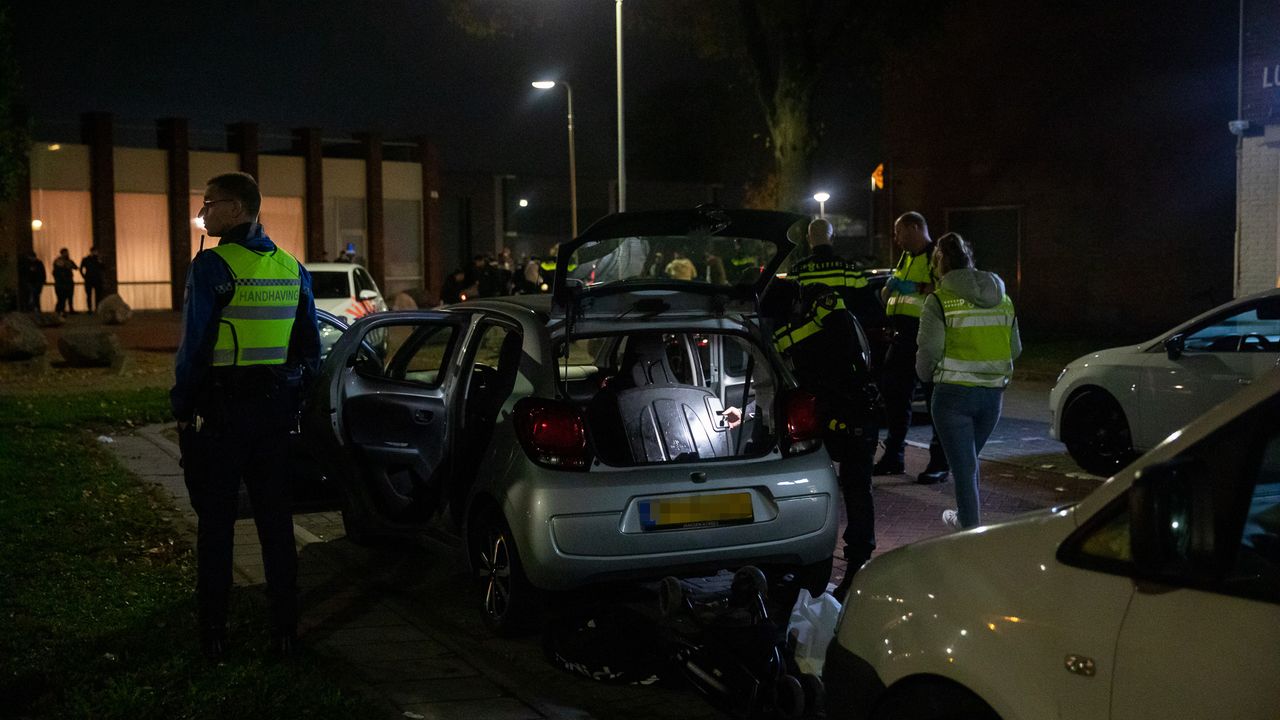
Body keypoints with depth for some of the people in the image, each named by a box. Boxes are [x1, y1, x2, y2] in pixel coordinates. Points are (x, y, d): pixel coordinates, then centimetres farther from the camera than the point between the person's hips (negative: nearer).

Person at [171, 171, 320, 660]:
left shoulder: (212, 266, -12)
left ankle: (213, 635, 11)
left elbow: (194, 346, -13)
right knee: (275, 520, 11)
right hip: (275, 409, 5)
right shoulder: (292, 269, 7)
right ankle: (284, 630, 17)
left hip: (221, 410, -5)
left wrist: (182, 409, -4)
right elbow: (310, 348, 11)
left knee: (216, 523, 5)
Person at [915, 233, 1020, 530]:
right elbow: (1015, 349, 11)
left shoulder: (939, 300, -9)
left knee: (964, 464, 2)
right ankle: (965, 516, 38)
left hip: (954, 393, -6)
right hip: (993, 393, 6)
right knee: (971, 458, 24)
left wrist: (926, 376, 7)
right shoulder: (1002, 298, 8)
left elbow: (929, 350, -13)